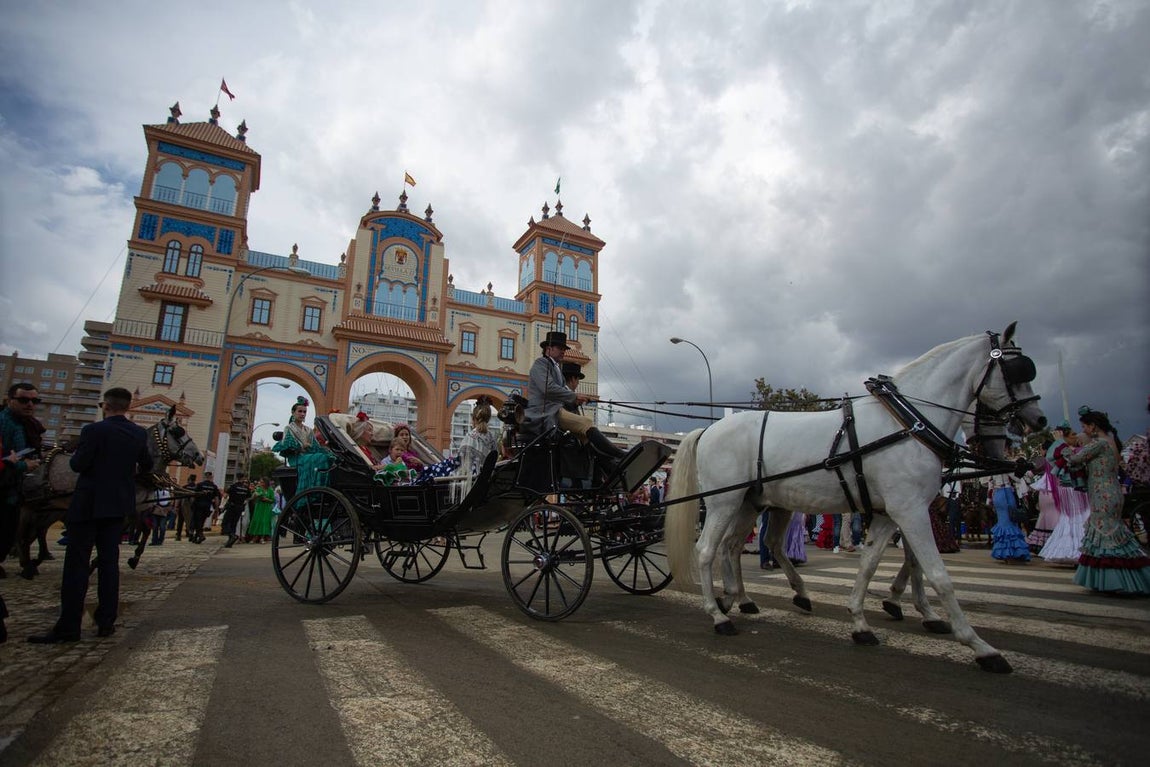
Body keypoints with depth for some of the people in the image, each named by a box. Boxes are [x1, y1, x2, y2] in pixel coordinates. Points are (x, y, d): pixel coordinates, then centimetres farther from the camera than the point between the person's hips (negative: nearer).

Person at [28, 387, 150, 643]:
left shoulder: (94, 430, -14)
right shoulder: (140, 434, 2)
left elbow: (78, 465, -14)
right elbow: (146, 466, 12)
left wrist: (75, 456, 7)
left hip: (89, 504, -5)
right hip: (119, 504, 5)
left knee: (77, 563, 0)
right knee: (109, 561, 10)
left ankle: (68, 626, 2)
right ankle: (106, 622, 12)